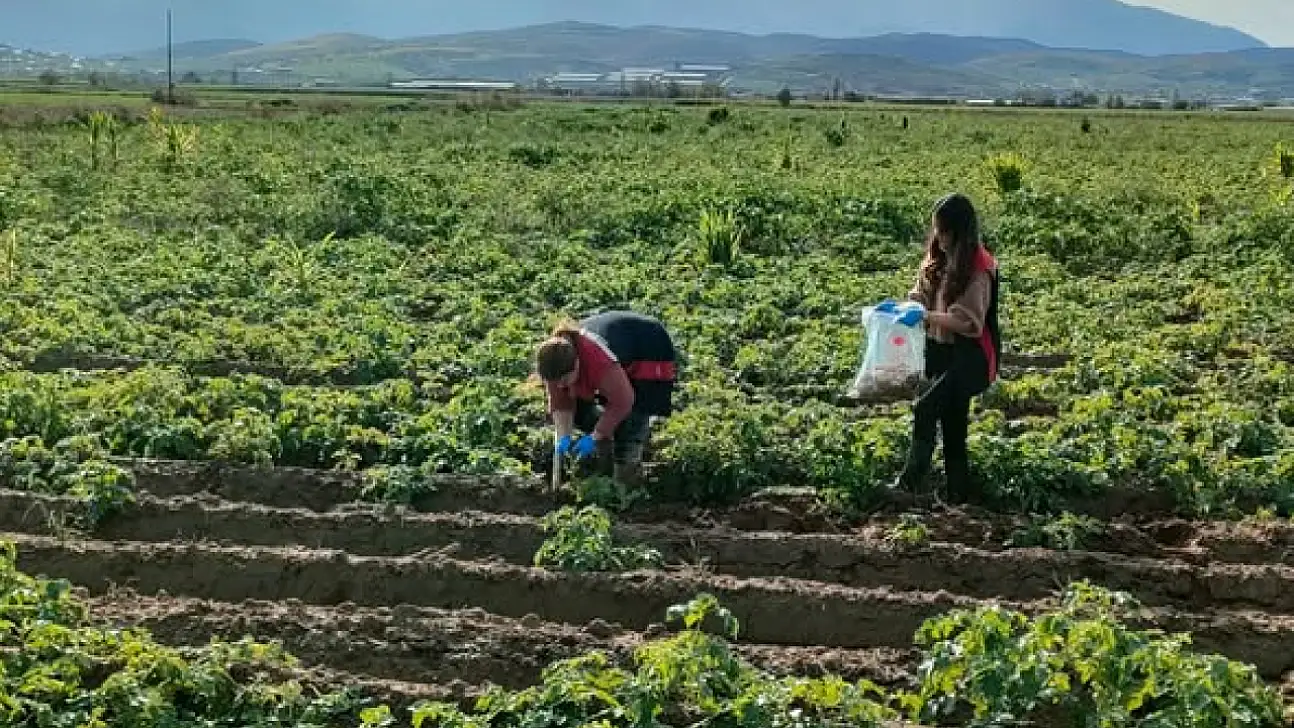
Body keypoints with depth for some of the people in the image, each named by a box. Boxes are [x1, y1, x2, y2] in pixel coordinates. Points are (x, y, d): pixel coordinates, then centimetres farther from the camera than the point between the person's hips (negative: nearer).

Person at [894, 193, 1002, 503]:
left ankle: (909, 483, -20)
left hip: (970, 356, -8)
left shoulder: (978, 268, -16)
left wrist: (928, 317, -28)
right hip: (941, 351, 8)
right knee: (952, 425, 11)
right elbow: (920, 297, 14)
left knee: (925, 409, -24)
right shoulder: (938, 259, 6)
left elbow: (969, 322, -21)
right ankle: (959, 495, 19)